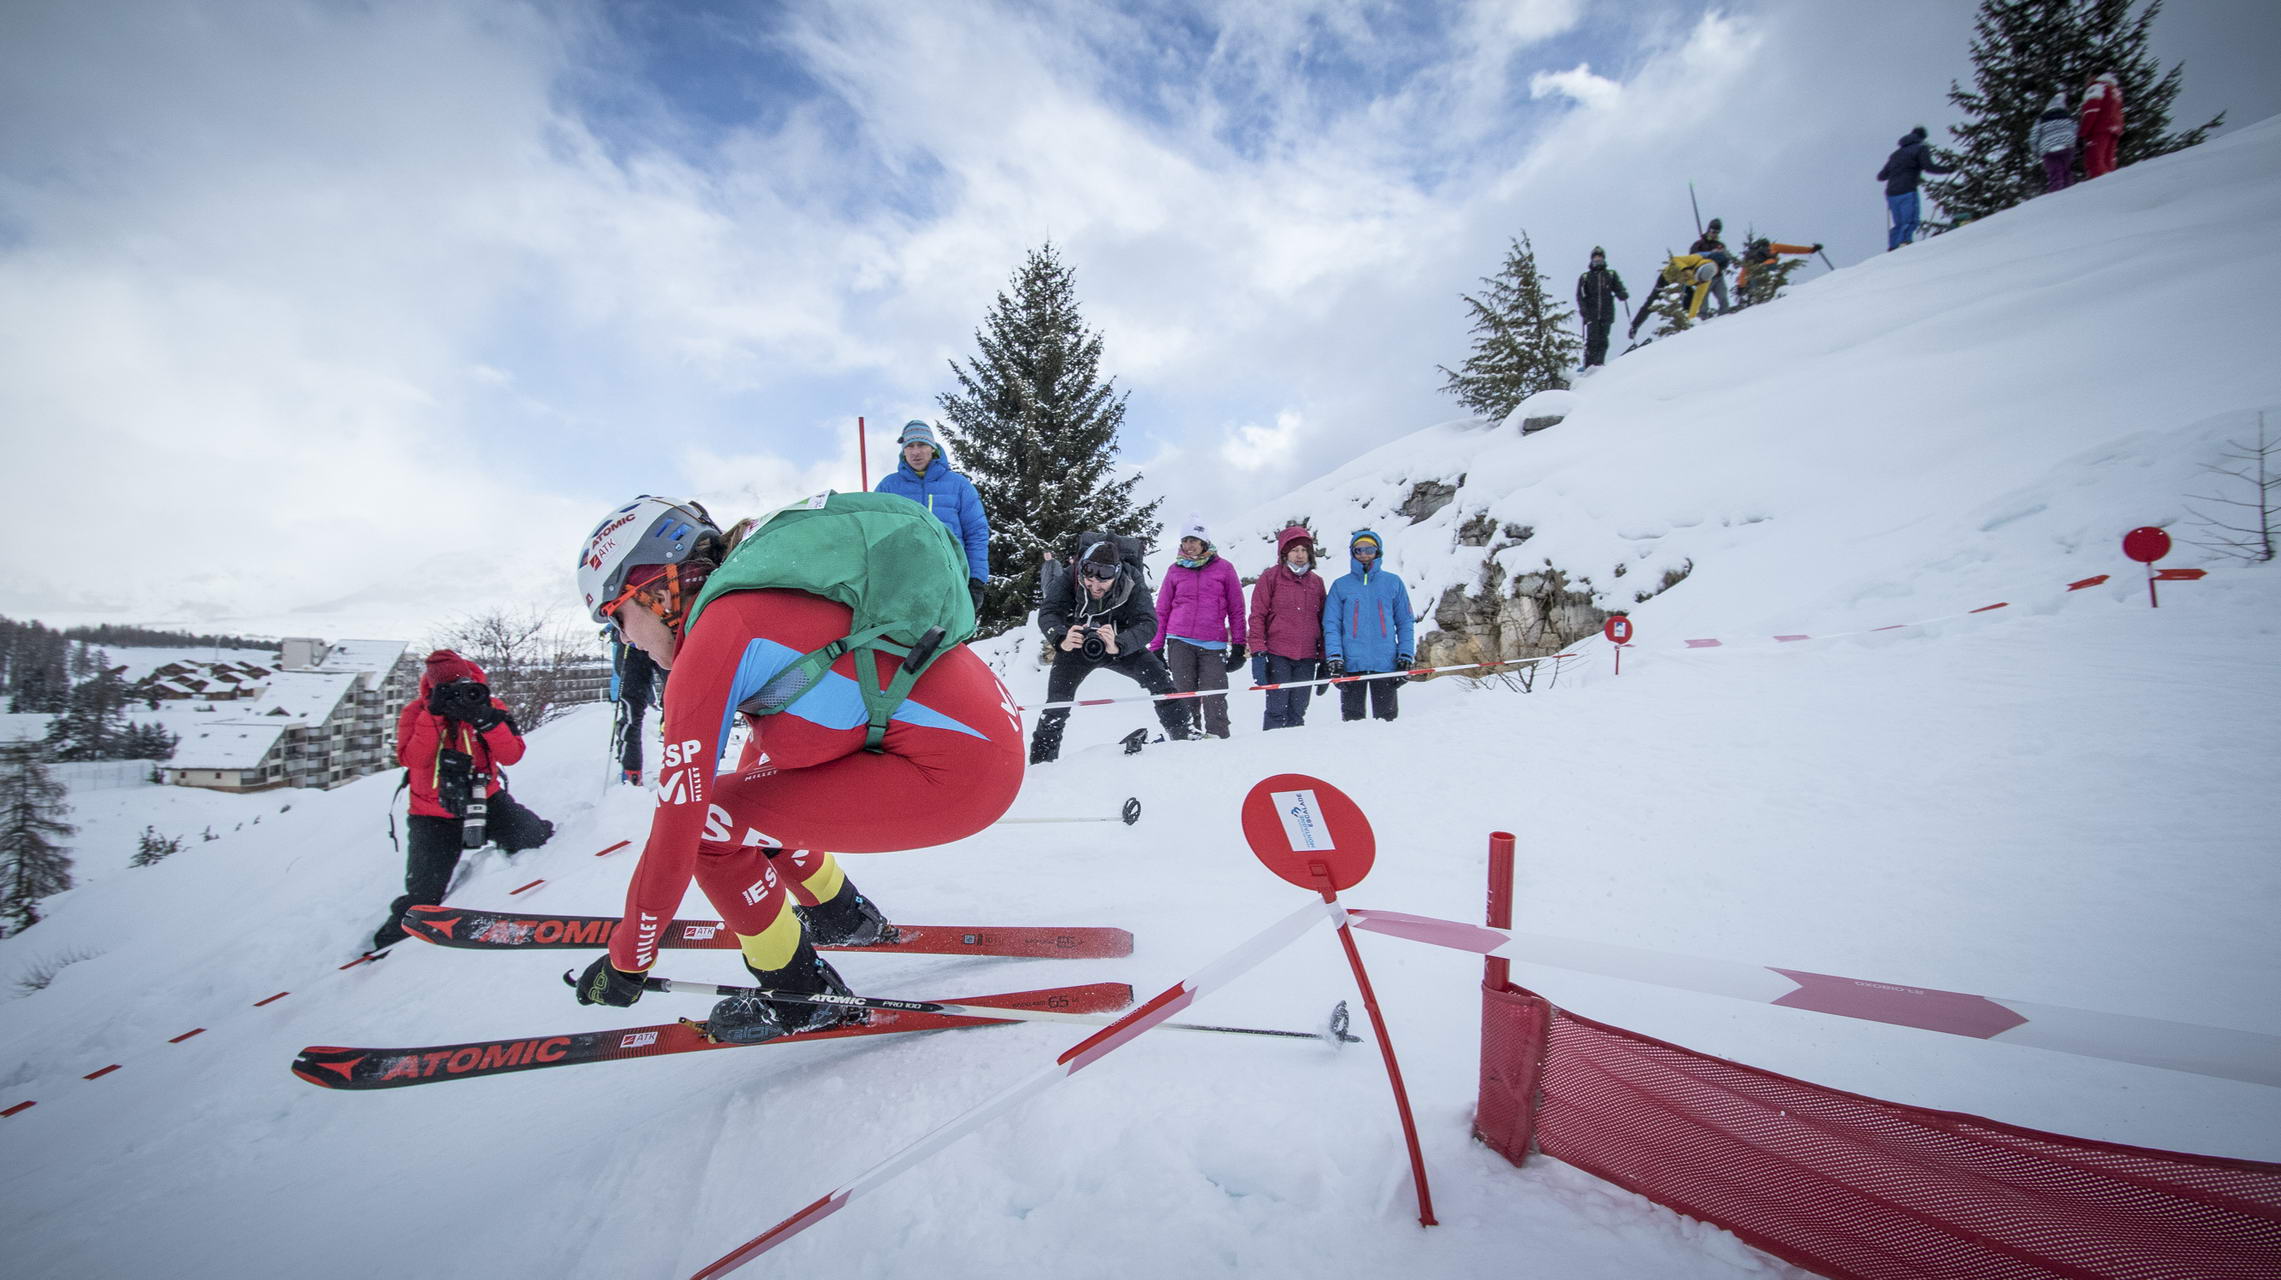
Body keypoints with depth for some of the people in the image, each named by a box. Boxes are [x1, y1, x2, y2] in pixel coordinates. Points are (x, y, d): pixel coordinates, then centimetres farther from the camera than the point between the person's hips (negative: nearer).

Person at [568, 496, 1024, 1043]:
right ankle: (842, 916, 39)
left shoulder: (712, 637, -10)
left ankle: (803, 994, 16)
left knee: (709, 817, -1)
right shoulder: (764, 588, 14)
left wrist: (626, 961, 7)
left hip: (959, 773, -9)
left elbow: (676, 832, -8)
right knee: (757, 772, 22)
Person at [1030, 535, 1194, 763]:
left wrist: (1118, 645, -58)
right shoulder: (1068, 580, -28)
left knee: (1159, 678, -15)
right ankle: (1041, 758, 0)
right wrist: (1061, 639, -59)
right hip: (1077, 646, 0)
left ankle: (1185, 738, 0)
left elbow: (1148, 624, -38)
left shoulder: (1133, 584, -29)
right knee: (1057, 701, -15)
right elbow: (1048, 613, -36)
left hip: (1121, 645, 0)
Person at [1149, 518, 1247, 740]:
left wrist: (1238, 645, 3)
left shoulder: (1223, 568, 7)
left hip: (1213, 644, -1)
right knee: (1184, 694, 0)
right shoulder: (1175, 570, 10)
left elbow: (1236, 609, 8)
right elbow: (1162, 611, 13)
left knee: (1214, 697, -6)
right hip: (1180, 641, 1)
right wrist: (1156, 647, 8)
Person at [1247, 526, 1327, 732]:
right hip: (1277, 656, -4)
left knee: (1298, 713, 7)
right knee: (1277, 711, -5)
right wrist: (1258, 653, -10)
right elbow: (1257, 616, -2)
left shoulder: (1316, 581, 14)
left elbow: (1322, 622, 17)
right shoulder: (1271, 577, 1)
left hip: (1306, 659, 4)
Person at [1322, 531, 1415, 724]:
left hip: (1386, 664, 0)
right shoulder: (1340, 585, 7)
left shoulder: (1393, 583, 8)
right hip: (1351, 664, 0)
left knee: (1386, 718, 6)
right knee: (1352, 718, 5)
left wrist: (1405, 657, 0)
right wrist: (1334, 658, -9)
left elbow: (1405, 623, 9)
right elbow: (1331, 624, 3)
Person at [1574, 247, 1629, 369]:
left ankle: (1599, 364, 2)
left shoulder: (1611, 275, 15)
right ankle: (1588, 366, -13)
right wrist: (1583, 308, -13)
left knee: (1603, 340, -2)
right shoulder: (1585, 277, 11)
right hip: (1591, 314, -2)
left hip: (1606, 314, 2)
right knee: (1592, 340, -12)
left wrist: (1623, 295, -13)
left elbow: (1618, 289, 11)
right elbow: (1580, 295, 4)